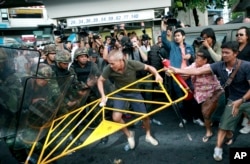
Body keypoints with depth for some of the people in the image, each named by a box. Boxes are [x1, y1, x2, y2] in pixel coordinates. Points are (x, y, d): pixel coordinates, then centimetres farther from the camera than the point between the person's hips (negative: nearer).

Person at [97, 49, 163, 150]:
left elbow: (149, 67, -16)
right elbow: (100, 80, -10)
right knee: (116, 117, -17)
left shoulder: (132, 64, -30)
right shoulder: (109, 69, -27)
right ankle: (129, 135, 12)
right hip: (120, 94, 0)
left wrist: (157, 75, -35)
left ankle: (148, 135, 34)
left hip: (134, 92, 0)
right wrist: (103, 95, -19)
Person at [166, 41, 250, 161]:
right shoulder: (219, 66, -15)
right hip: (233, 100, 3)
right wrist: (177, 70, -28)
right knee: (224, 125, 4)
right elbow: (198, 71, -20)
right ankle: (218, 149, 20)